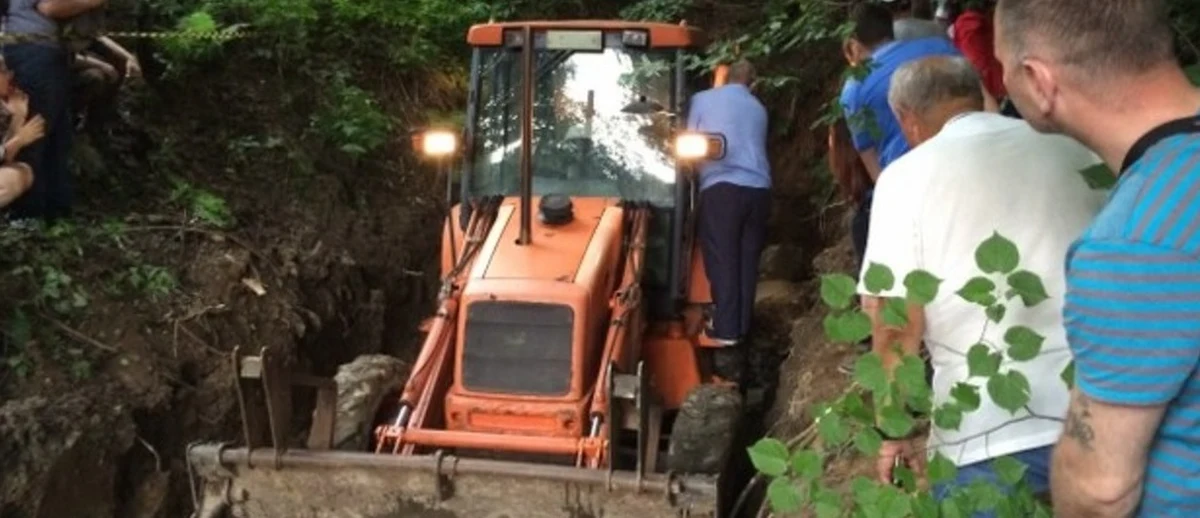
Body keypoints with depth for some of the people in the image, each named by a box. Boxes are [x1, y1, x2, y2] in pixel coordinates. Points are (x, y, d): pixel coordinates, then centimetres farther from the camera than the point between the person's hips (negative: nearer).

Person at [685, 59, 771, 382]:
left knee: (723, 262, -4)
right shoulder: (758, 109, 20)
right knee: (747, 263, 9)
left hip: (721, 188, -4)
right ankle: (740, 331, 12)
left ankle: (726, 335, -9)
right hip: (758, 189, 4)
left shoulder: (703, 100, 9)